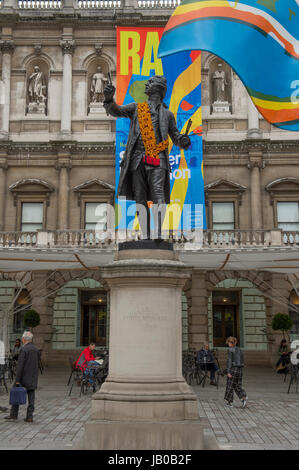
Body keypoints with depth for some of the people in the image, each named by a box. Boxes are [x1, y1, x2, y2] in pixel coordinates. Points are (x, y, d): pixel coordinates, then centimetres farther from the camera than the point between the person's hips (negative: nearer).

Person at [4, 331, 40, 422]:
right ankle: (29, 416, 5)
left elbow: (20, 366, -17)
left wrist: (17, 380, -16)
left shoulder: (24, 349, -14)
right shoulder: (36, 349, 7)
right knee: (31, 397, 6)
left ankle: (13, 414, 13)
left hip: (24, 377, -6)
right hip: (33, 378, 6)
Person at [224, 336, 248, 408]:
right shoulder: (239, 350, 12)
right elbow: (242, 361, 16)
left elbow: (229, 361, -15)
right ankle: (244, 397, -12)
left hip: (233, 369, -6)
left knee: (230, 386, 7)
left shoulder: (230, 350, -10)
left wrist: (228, 372, -15)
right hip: (240, 369, 6)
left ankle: (229, 402, 15)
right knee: (237, 386, 11)